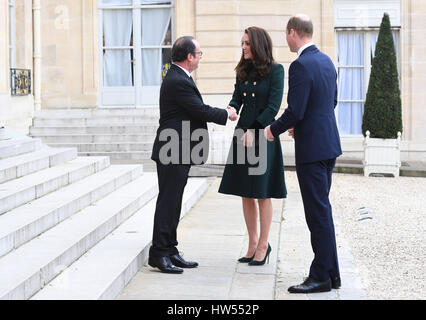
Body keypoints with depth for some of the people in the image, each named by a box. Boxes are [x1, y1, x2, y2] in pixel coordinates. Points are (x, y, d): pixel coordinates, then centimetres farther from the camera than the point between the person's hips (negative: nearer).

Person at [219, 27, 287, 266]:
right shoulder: (243, 71, 11)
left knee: (262, 194, 0)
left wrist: (254, 131, -16)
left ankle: (263, 246, 10)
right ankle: (253, 243, 18)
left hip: (263, 135, -6)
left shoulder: (275, 70, -6)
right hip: (243, 133, 6)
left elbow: (273, 106, -11)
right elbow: (237, 98, 8)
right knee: (246, 194, 8)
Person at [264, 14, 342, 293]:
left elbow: (295, 111, -21)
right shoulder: (326, 61, 12)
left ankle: (321, 277, 2)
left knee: (318, 213, -4)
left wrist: (274, 129, -3)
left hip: (312, 148, -9)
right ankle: (331, 274, 20)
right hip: (329, 144, 9)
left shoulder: (301, 66, -17)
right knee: (322, 210, 15)